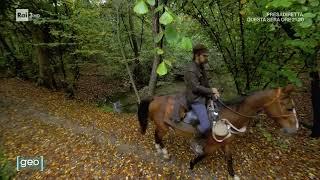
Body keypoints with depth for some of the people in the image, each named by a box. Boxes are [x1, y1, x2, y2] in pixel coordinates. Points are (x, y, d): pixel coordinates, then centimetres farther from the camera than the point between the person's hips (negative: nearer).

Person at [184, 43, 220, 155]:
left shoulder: (201, 67, 10)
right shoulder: (191, 70, -21)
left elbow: (205, 83, 13)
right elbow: (196, 88, -24)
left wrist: (212, 93, -2)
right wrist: (211, 91, -12)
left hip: (204, 97, 10)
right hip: (196, 100, -10)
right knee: (206, 125, -18)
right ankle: (195, 143, 10)